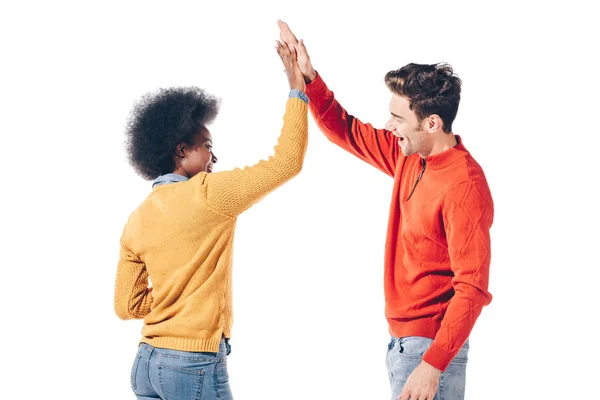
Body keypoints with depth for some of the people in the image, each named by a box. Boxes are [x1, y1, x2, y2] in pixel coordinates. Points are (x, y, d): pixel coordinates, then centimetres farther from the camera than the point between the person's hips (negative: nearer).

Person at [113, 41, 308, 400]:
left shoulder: (137, 221, 8)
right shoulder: (207, 195, -10)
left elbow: (127, 306, 10)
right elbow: (286, 161, -7)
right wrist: (297, 90, 0)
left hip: (148, 361, 7)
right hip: (196, 366, -7)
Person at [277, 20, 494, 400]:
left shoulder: (463, 186, -21)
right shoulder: (409, 157, 5)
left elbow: (472, 288, -24)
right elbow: (348, 132, 19)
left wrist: (433, 365, -28)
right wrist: (309, 78, 6)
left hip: (431, 348, -9)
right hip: (402, 340, 9)